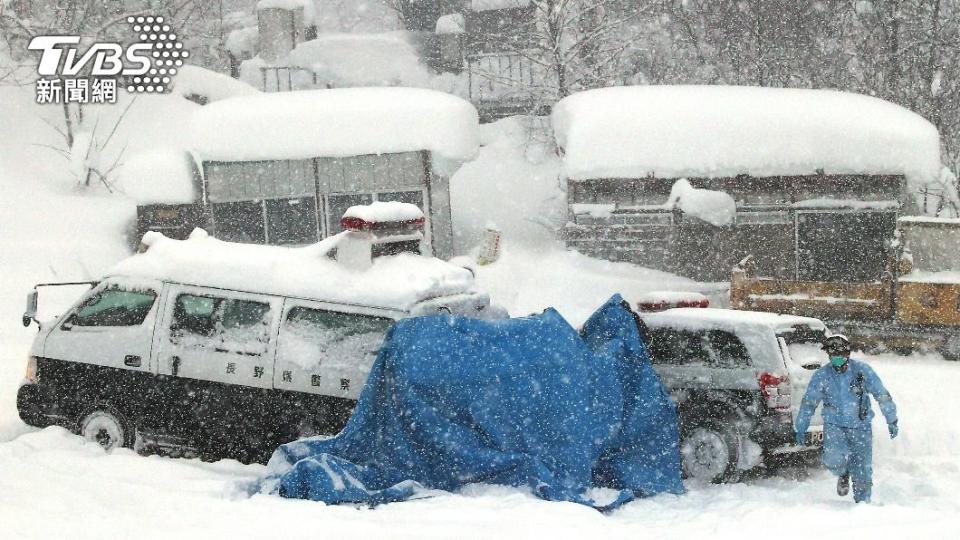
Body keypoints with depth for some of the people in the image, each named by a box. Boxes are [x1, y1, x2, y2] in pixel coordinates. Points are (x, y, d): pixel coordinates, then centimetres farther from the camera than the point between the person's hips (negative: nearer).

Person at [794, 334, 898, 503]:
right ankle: (843, 474, 13)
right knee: (834, 460, -23)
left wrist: (892, 421, 3)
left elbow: (882, 396, 1)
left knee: (862, 471, -1)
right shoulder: (822, 375, -5)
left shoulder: (862, 370, -8)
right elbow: (808, 402, 5)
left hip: (861, 426, 0)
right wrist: (801, 429, 9)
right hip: (834, 425, 0)